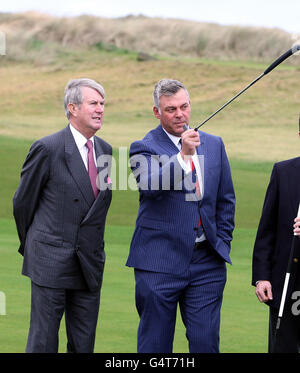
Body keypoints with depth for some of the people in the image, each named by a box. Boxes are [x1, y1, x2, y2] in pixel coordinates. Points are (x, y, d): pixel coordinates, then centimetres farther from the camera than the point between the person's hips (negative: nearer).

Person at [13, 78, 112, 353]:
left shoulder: (104, 150, 9)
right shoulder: (48, 149, -10)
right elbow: (23, 201, 0)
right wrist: (30, 245, 11)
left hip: (90, 264, 6)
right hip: (51, 263, -6)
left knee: (84, 345, 8)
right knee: (43, 342, -2)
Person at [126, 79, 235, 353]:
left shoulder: (213, 145, 12)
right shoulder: (144, 148, -2)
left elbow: (226, 200, 18)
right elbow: (150, 186, -22)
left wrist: (222, 243, 11)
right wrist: (183, 154, -31)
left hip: (207, 261, 3)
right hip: (160, 261, -3)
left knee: (206, 342, 1)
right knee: (155, 344, 4)